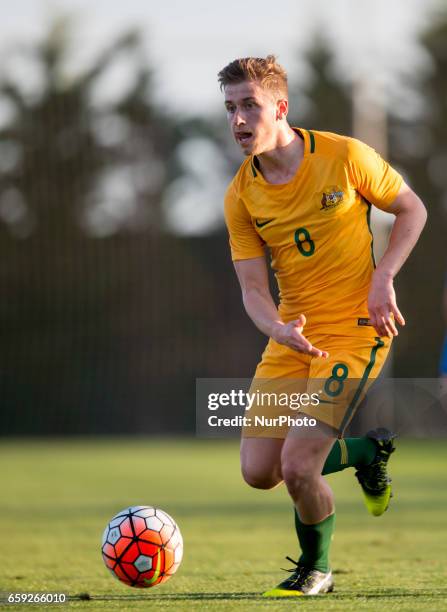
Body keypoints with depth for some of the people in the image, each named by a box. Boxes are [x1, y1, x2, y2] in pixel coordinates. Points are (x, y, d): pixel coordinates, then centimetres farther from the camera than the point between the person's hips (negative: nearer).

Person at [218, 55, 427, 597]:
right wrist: (279, 329, -25)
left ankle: (316, 569, 14)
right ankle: (367, 453, 28)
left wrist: (383, 278, -12)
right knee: (258, 472, 1)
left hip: (355, 328, -5)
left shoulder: (345, 157, -11)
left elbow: (412, 210, 2)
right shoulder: (241, 196, -1)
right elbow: (253, 287, -3)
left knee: (297, 466, -16)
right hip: (293, 336, 5)